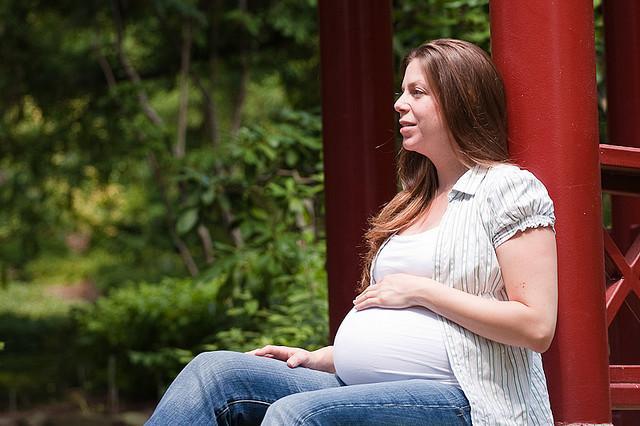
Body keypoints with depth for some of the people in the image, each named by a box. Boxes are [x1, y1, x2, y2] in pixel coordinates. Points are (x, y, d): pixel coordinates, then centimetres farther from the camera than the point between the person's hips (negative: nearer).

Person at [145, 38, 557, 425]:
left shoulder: (508, 188, -1)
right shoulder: (416, 202, 25)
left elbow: (537, 326, -11)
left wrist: (420, 290, -10)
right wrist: (320, 358, 10)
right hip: (361, 388, 8)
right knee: (216, 371, -11)